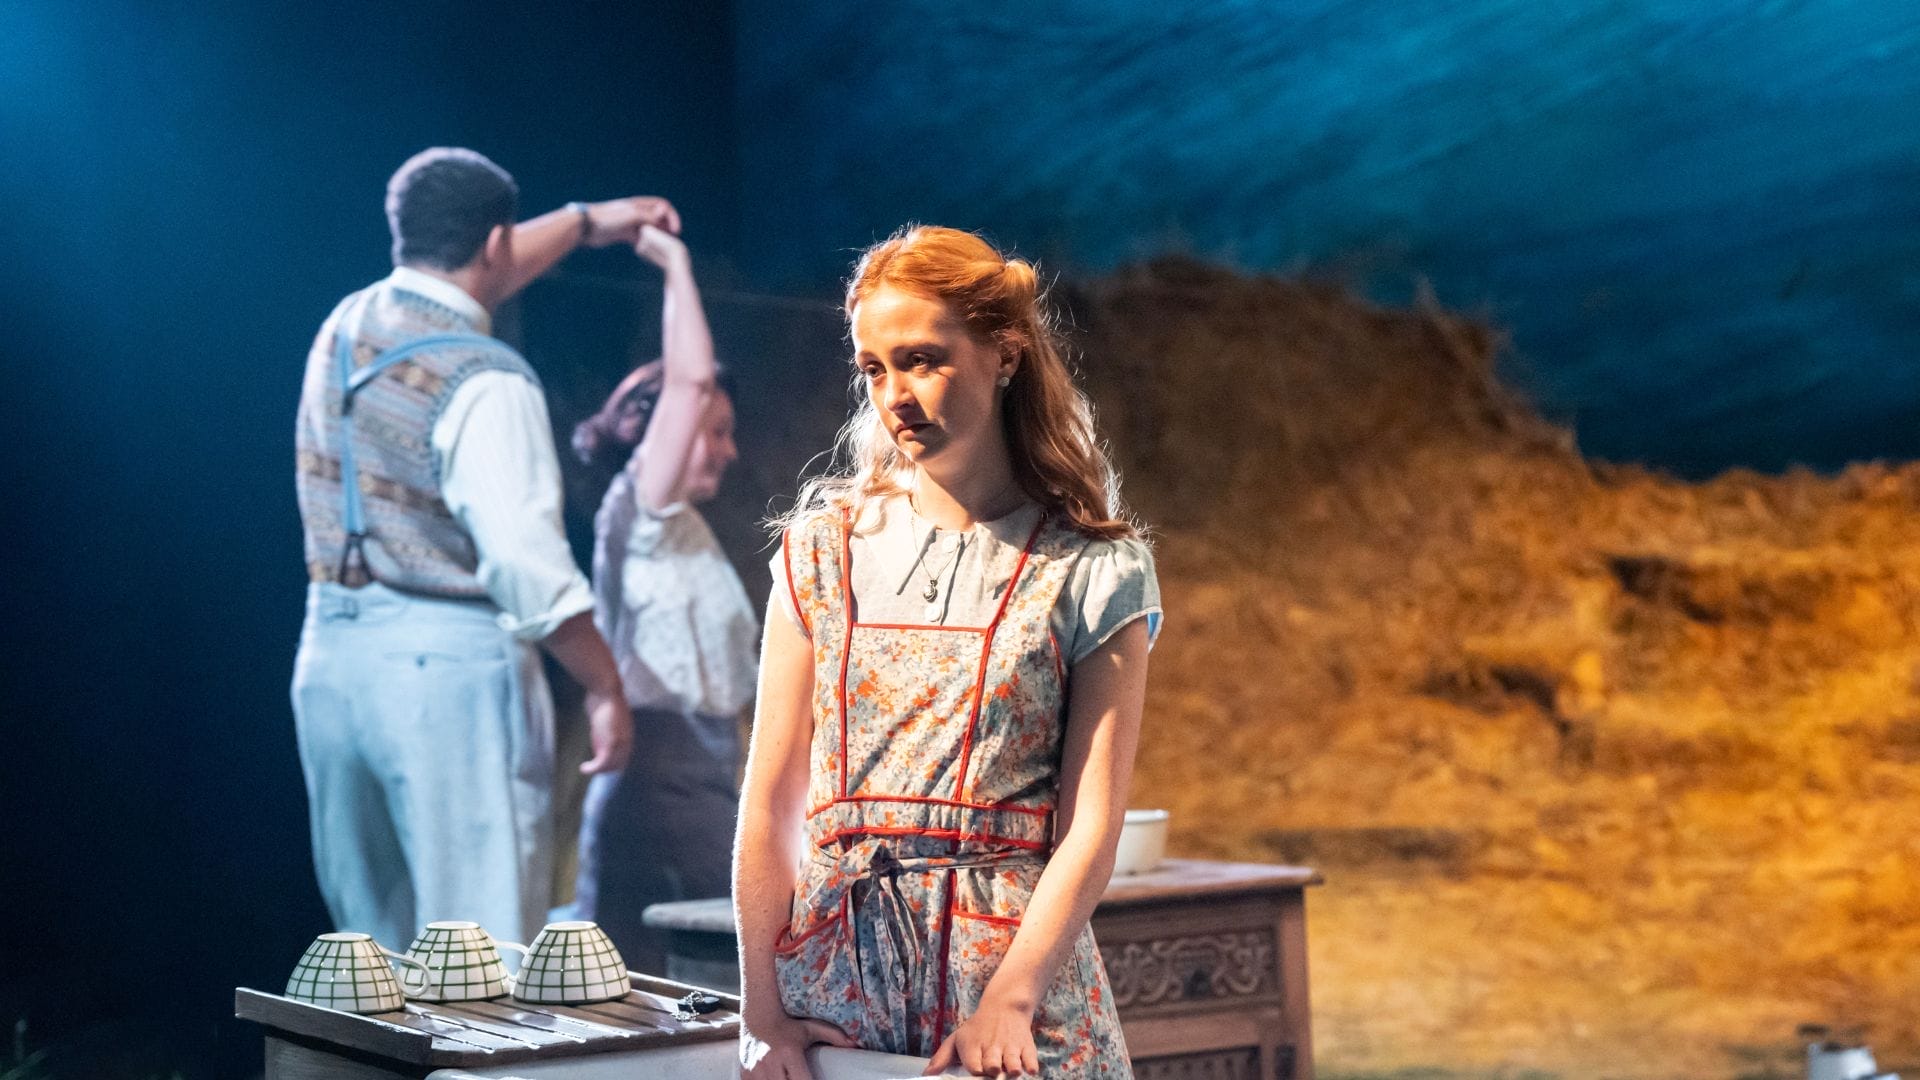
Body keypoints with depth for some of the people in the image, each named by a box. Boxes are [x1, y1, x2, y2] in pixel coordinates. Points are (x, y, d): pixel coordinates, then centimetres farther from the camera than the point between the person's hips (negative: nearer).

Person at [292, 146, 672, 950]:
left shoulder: (346, 330, 9)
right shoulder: (485, 382, -14)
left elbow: (459, 281, 30)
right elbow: (527, 561, -19)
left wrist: (585, 222, 38)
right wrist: (605, 687, -9)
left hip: (329, 657, 8)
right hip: (449, 666, -8)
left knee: (372, 949, 15)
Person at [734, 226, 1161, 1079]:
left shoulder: (1091, 571, 0)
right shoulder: (825, 547, 7)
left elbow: (1090, 829, -5)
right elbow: (770, 805, 3)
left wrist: (1007, 1001, -16)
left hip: (1018, 955, -2)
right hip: (836, 979, 2)